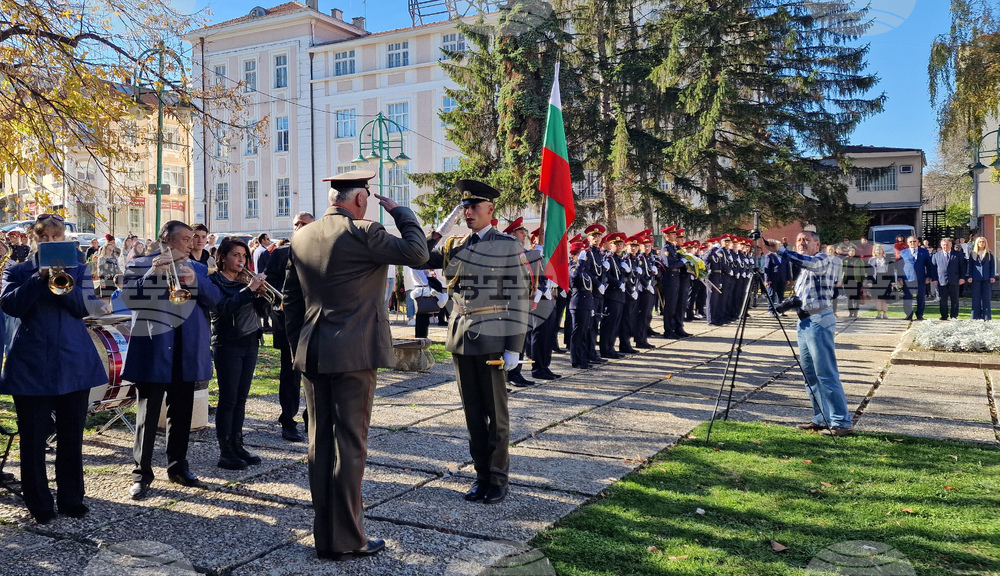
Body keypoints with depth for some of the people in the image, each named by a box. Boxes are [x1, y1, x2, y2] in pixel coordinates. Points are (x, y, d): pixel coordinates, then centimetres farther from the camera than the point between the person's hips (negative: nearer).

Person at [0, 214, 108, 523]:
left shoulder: (78, 270, 9)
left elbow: (87, 306, -6)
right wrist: (40, 277, -20)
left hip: (74, 363, 1)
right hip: (32, 365, -1)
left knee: (71, 436, 8)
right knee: (33, 437, 4)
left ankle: (71, 499, 21)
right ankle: (39, 503, 17)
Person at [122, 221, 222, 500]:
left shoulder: (197, 268, 13)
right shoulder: (139, 265, 3)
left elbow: (214, 299, -2)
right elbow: (130, 298, -13)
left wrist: (195, 282, -18)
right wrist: (154, 273, -22)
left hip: (186, 351, 4)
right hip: (153, 349, -4)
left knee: (181, 412, 11)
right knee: (148, 413, -1)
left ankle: (177, 467, 24)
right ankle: (142, 473, 8)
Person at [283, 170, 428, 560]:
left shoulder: (301, 238, 10)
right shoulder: (362, 233, -13)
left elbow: (290, 298, 14)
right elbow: (417, 252, -12)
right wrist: (399, 212, 2)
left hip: (311, 354, 7)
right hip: (354, 354, -7)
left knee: (320, 441, 13)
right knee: (349, 444, 0)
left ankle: (324, 533, 22)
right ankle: (345, 540, 7)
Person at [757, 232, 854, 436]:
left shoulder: (824, 260, -4)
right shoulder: (802, 267, 22)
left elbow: (810, 262, -28)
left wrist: (779, 249, -32)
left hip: (819, 321, -10)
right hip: (804, 321, 10)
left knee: (826, 375, -11)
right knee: (810, 375, 10)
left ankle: (842, 422, -8)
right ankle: (822, 419, 17)